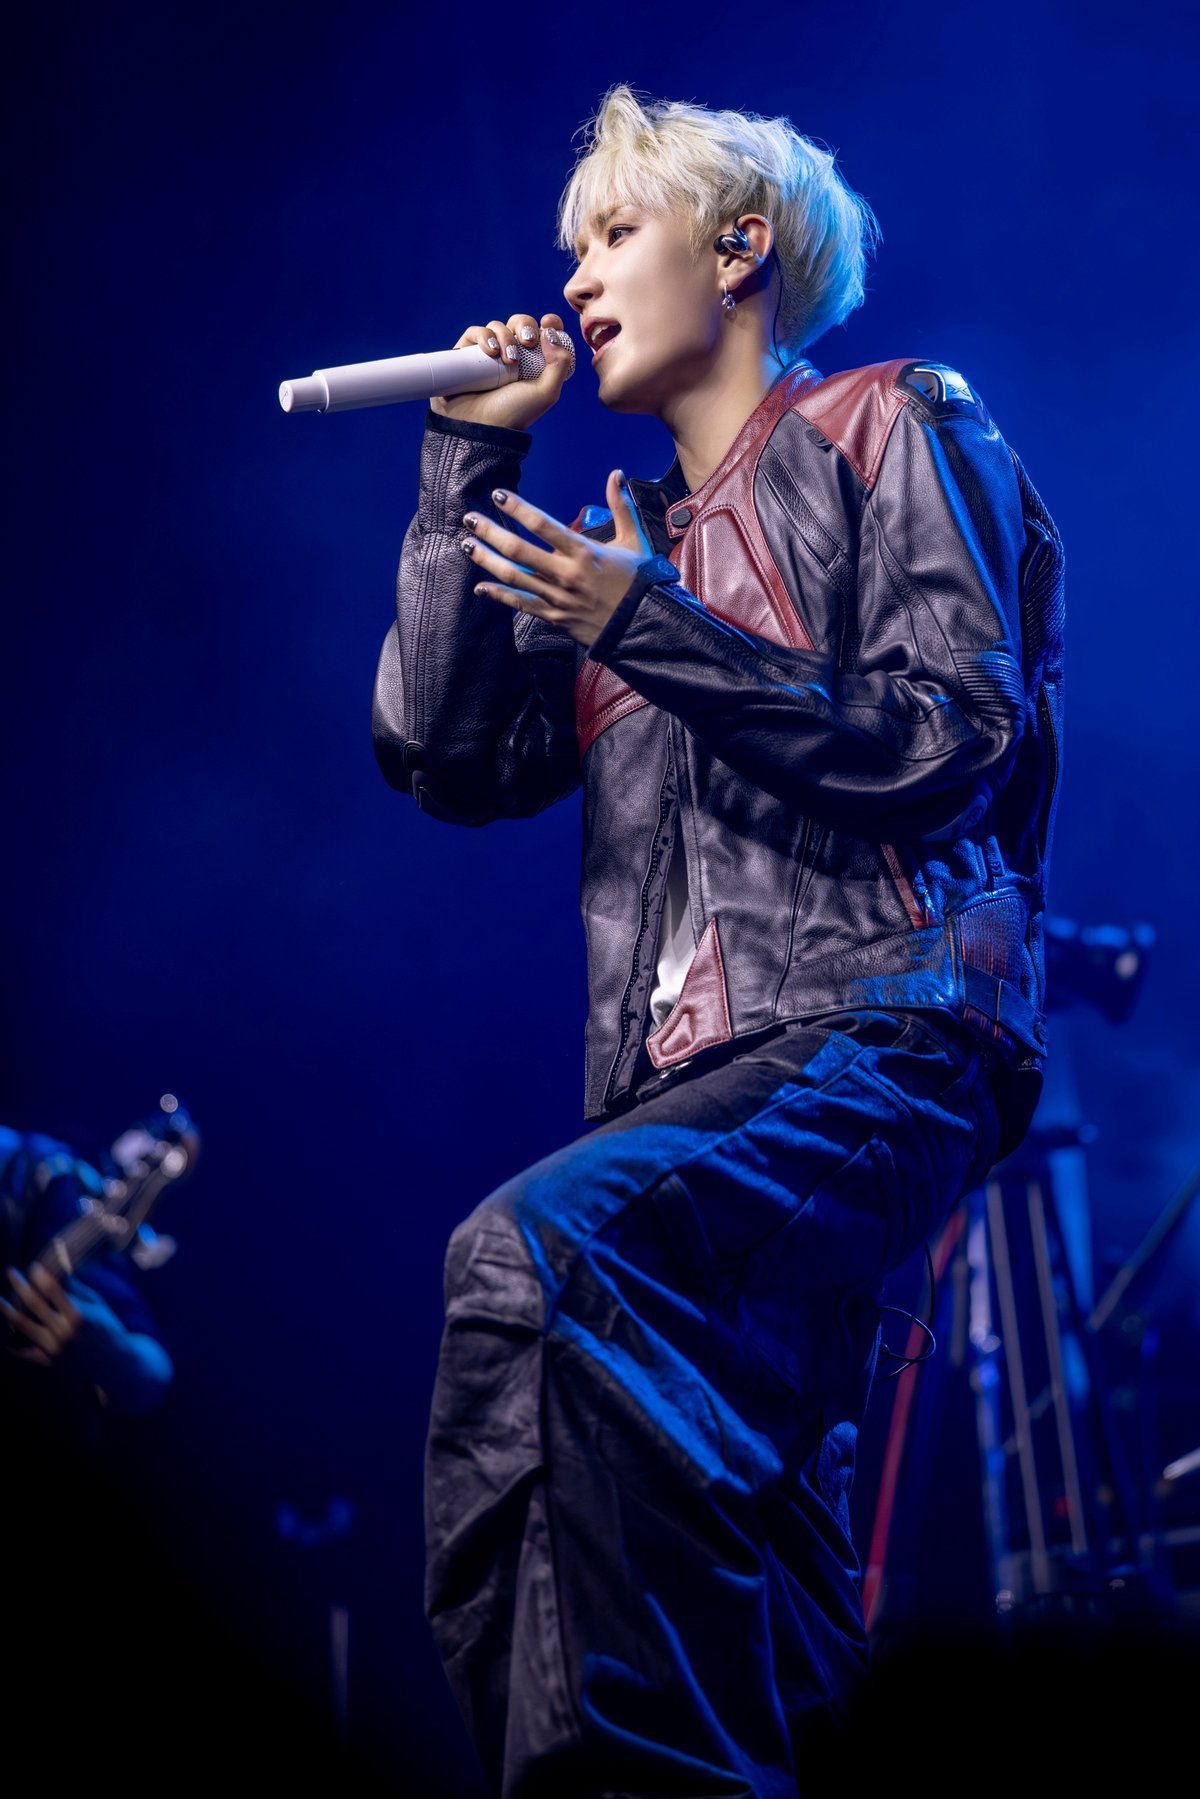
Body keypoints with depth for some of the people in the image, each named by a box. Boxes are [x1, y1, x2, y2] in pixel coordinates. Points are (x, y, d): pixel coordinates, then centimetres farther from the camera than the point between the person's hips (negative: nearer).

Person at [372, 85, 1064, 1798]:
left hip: (884, 1033, -6)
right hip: (682, 1094, 7)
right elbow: (446, 757, 14)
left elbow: (953, 746, -4)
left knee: (532, 1250, -32)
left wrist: (650, 631, -9)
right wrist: (470, 462, 14)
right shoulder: (630, 535, 27)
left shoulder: (894, 427, 9)